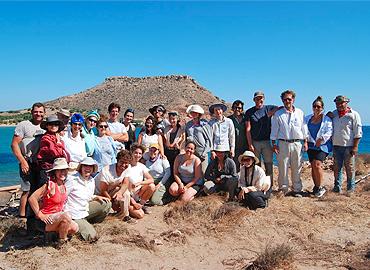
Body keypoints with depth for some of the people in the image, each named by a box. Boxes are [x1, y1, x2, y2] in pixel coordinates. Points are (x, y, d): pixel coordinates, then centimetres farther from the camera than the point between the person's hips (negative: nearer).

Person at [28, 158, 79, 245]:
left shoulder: (63, 186, 5)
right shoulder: (50, 185, -18)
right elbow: (32, 198, -22)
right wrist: (40, 215, -19)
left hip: (58, 218, 7)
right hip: (47, 219, -7)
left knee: (74, 228, -14)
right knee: (66, 216, -32)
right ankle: (62, 241, -10)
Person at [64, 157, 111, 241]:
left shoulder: (92, 181, 6)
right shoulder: (72, 179, -16)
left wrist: (97, 197, -1)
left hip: (86, 210, 8)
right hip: (75, 215, -8)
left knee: (107, 204, 1)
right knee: (92, 237, -19)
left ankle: (88, 224, 12)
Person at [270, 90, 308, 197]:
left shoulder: (300, 113, 12)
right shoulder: (278, 114, 5)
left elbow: (304, 128, 14)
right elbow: (274, 130, 5)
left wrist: (305, 142, 8)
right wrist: (274, 144, -1)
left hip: (297, 143, 2)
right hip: (283, 143, -1)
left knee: (296, 168, 5)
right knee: (283, 168, 0)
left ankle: (297, 189, 15)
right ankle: (283, 189, 11)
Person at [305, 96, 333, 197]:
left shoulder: (327, 119, 0)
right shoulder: (307, 119, 12)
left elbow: (329, 132, -8)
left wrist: (322, 139, -24)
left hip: (322, 146, -5)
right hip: (311, 145, 5)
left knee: (317, 164, -17)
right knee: (313, 166, 5)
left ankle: (320, 187, -3)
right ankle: (316, 186, 17)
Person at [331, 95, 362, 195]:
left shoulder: (353, 114, -2)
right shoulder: (333, 114, 10)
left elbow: (358, 133, -4)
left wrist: (355, 146, -10)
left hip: (348, 146, -4)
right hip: (336, 146, 4)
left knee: (350, 168, 2)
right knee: (337, 167, 7)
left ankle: (350, 188, 11)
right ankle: (337, 187, 16)